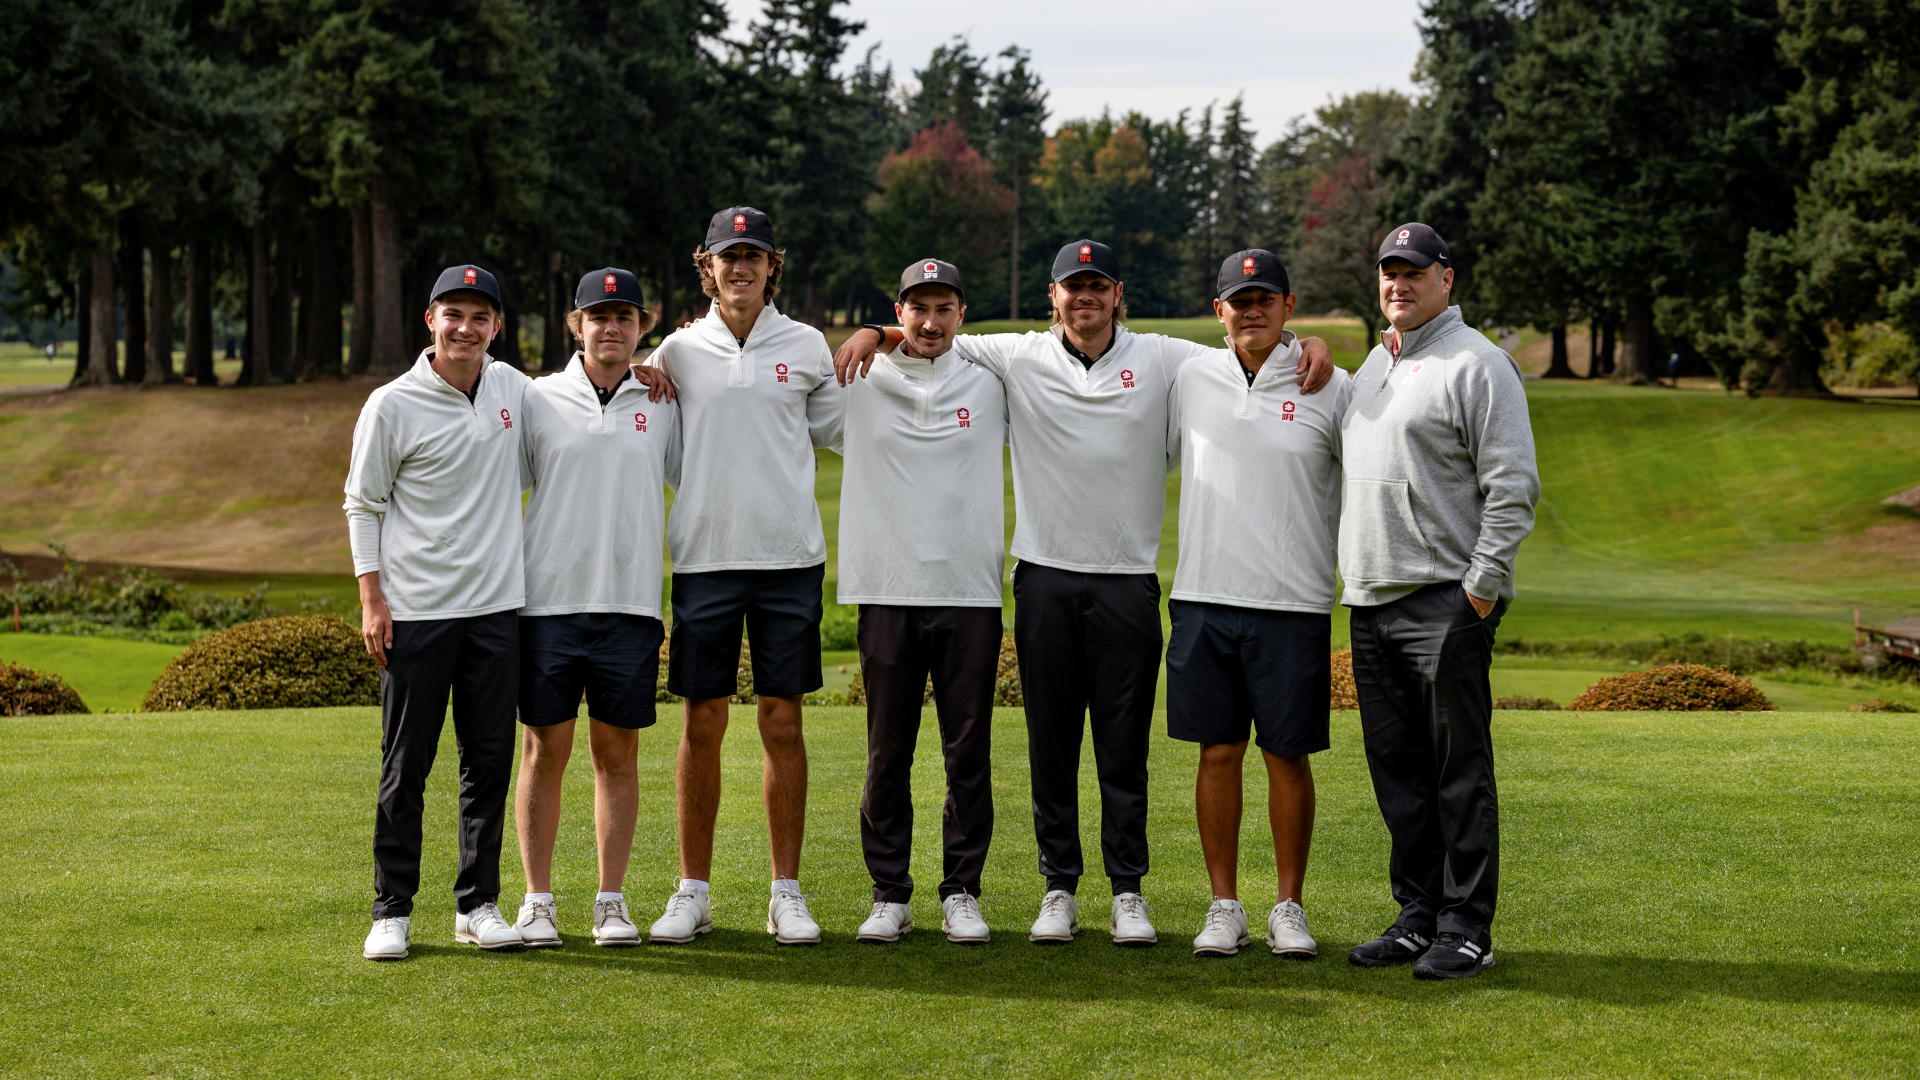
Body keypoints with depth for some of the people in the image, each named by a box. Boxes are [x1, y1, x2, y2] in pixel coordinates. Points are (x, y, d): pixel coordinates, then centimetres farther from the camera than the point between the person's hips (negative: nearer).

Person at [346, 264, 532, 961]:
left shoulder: (514, 389, 8)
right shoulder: (392, 406, -4)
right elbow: (363, 504, 1)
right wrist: (371, 598, -6)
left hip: (496, 606, 4)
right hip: (415, 611, -4)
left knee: (490, 759, 5)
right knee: (406, 766, 1)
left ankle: (478, 905, 14)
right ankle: (392, 911, 8)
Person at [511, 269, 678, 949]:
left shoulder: (664, 403, 9)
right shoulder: (537, 399, 5)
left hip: (631, 604, 1)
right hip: (547, 603, -1)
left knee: (618, 753, 5)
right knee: (544, 750, 2)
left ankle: (611, 902, 13)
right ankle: (538, 902, 10)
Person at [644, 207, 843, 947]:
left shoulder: (807, 347, 7)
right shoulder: (678, 351, 6)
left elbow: (839, 431, 17)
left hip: (789, 554, 0)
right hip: (704, 554, 0)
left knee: (783, 722, 2)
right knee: (702, 725, 3)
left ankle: (786, 893, 9)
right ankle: (693, 892, 12)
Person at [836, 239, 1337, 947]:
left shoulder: (1161, 360, 5)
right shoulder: (1019, 359, 6)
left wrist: (1312, 344, -10)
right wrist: (875, 333, -7)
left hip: (1129, 580, 0)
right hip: (1045, 577, 0)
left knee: (1125, 748, 3)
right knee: (1051, 743, 5)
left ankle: (1128, 890, 11)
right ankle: (1059, 888, 14)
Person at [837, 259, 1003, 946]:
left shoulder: (990, 386, 10)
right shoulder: (857, 385, 6)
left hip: (971, 593, 1)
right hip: (885, 593, 0)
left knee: (969, 753, 2)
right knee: (887, 754, 3)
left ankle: (962, 894, 12)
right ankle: (890, 895, 12)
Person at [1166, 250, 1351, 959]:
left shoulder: (1331, 390, 1)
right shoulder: (1191, 381, 8)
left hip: (1294, 605, -2)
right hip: (1204, 598, 2)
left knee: (1288, 757, 3)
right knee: (1218, 753, 5)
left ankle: (1289, 909, 14)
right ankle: (1224, 907, 14)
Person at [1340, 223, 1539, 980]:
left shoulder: (1477, 364, -5)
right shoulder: (1372, 365, 19)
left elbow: (1513, 486, -11)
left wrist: (1483, 585, -15)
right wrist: (1351, 570, 16)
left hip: (1446, 602, -8)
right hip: (1371, 602, 8)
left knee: (1460, 772, -5)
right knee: (1397, 771, 11)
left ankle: (1467, 929, -1)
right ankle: (1419, 916, 19)